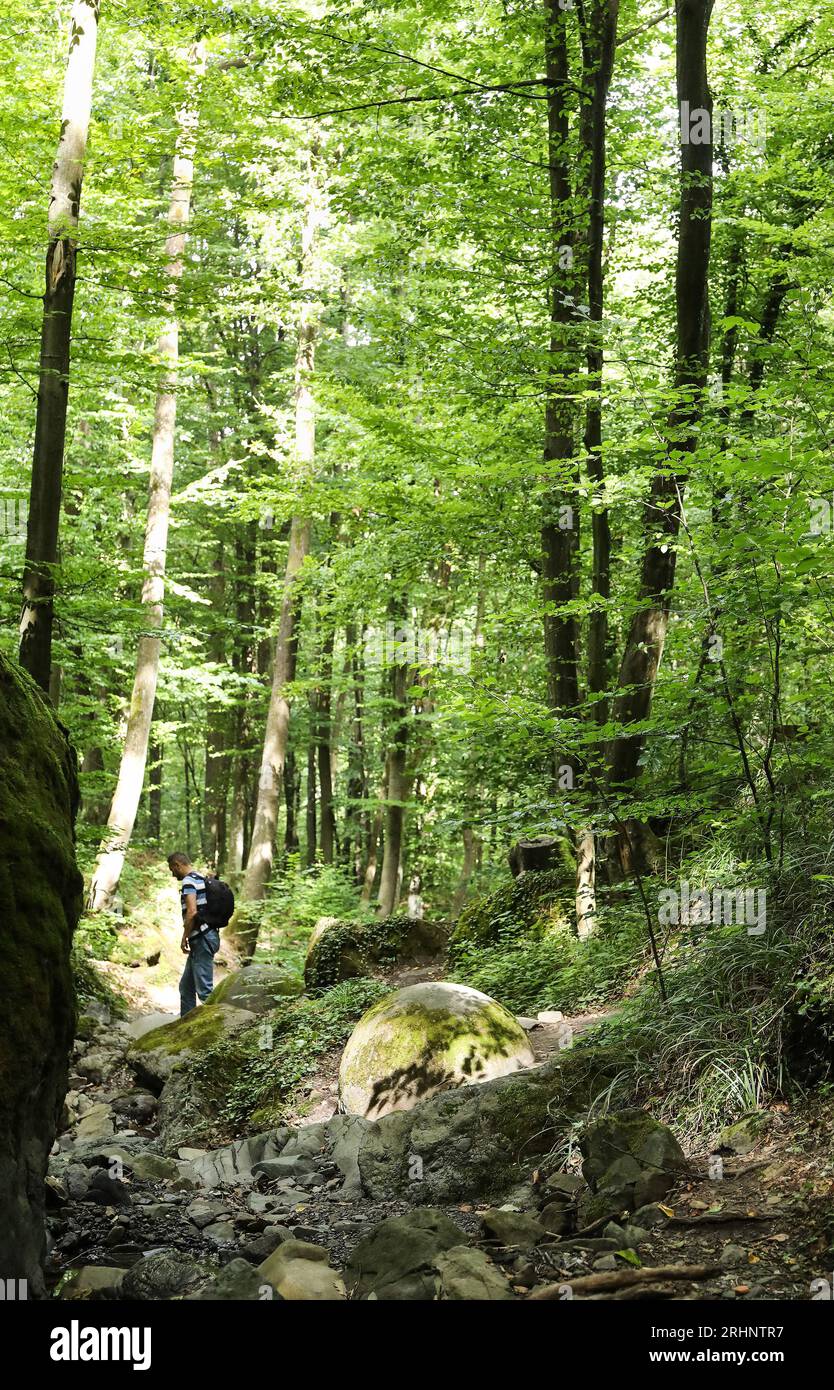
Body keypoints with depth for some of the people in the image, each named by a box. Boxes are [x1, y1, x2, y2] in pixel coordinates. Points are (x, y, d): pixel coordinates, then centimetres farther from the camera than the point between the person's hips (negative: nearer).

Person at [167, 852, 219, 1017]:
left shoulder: (188, 881, -12)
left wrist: (184, 937, -13)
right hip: (206, 937, 10)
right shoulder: (202, 879, 18)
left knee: (204, 989, -9)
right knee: (186, 986, 17)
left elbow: (192, 911, -23)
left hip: (201, 940, -10)